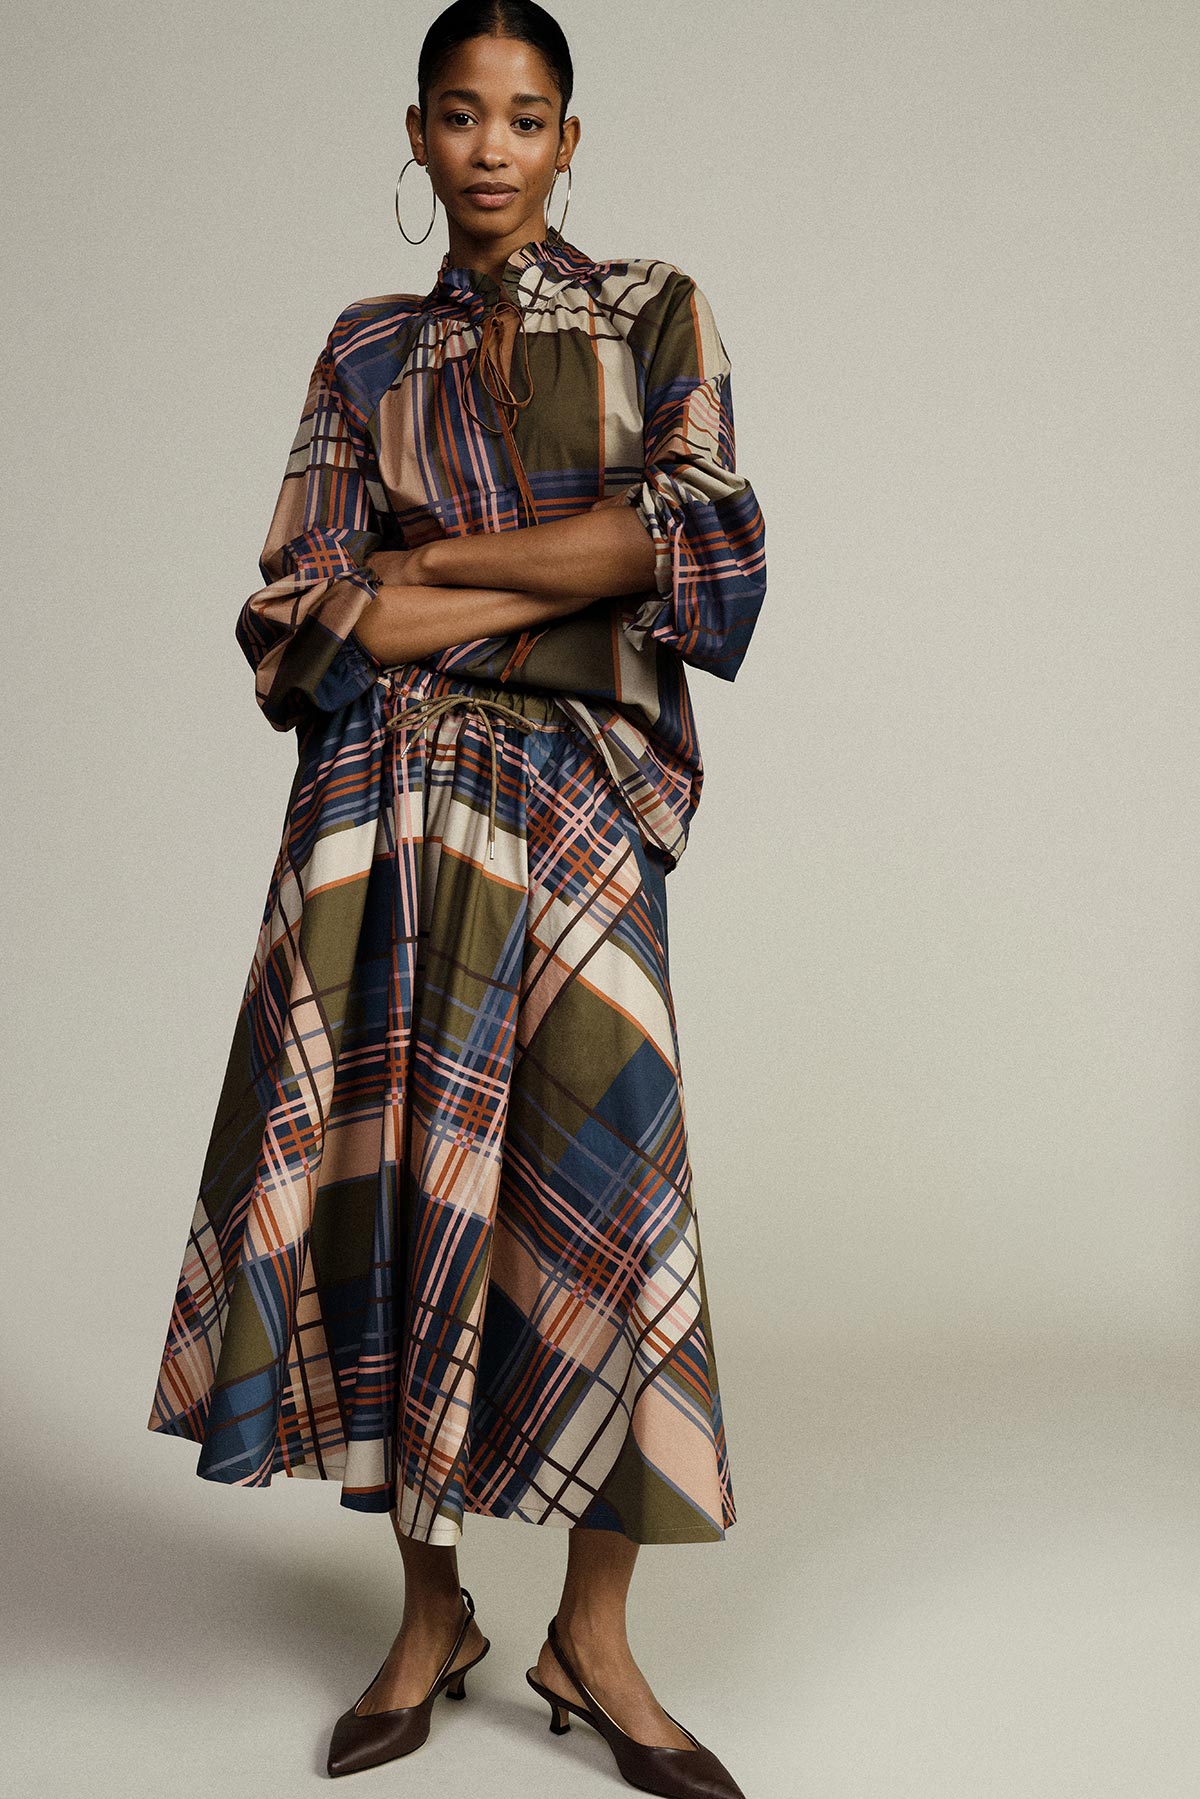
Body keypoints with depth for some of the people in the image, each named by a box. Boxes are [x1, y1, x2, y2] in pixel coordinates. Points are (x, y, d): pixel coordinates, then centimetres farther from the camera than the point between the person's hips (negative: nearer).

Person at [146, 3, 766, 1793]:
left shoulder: (653, 313, 12)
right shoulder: (369, 351, 15)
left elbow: (708, 532, -5)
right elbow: (299, 609, 3)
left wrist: (436, 565, -5)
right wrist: (571, 584, -8)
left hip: (581, 803, -1)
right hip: (391, 797, 1)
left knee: (603, 1188, -8)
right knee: (397, 1177, -2)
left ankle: (594, 1641, 6)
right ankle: (430, 1615, 14)